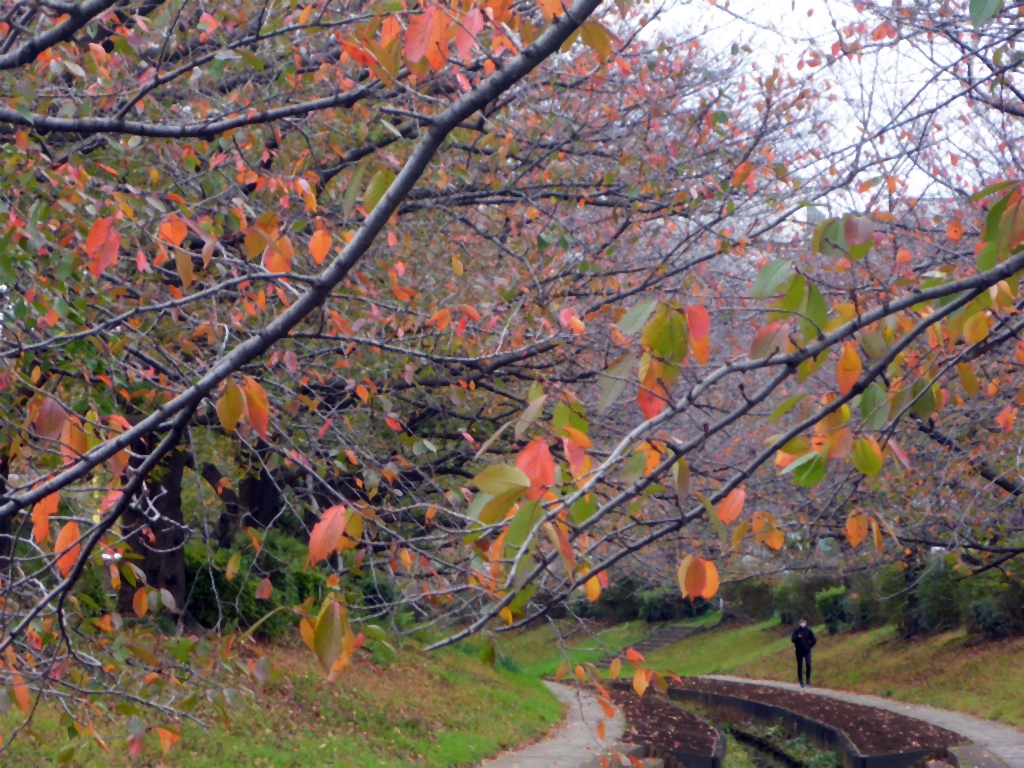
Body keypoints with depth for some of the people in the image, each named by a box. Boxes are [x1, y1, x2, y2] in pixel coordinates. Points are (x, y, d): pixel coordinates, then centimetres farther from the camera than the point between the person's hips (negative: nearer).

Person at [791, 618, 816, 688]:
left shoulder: (809, 630, 0)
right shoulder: (796, 630, -2)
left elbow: (814, 640, 6)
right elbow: (793, 640, -6)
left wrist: (810, 646, -3)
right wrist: (798, 637, -25)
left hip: (807, 651, 0)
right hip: (799, 651, 0)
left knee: (808, 665, -12)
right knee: (800, 666, 3)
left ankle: (808, 680, 2)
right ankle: (801, 682, 10)